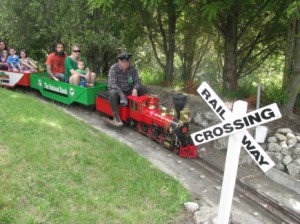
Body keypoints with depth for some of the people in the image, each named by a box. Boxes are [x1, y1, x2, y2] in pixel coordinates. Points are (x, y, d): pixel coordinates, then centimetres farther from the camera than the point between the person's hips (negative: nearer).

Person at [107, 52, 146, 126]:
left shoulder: (132, 69, -5)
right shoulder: (113, 68, -17)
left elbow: (137, 81, -7)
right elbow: (111, 84, -26)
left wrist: (135, 89, -32)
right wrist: (121, 94, -39)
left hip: (128, 91, 4)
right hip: (117, 90, -4)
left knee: (143, 90, -15)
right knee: (112, 93, -38)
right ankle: (116, 117, -29)